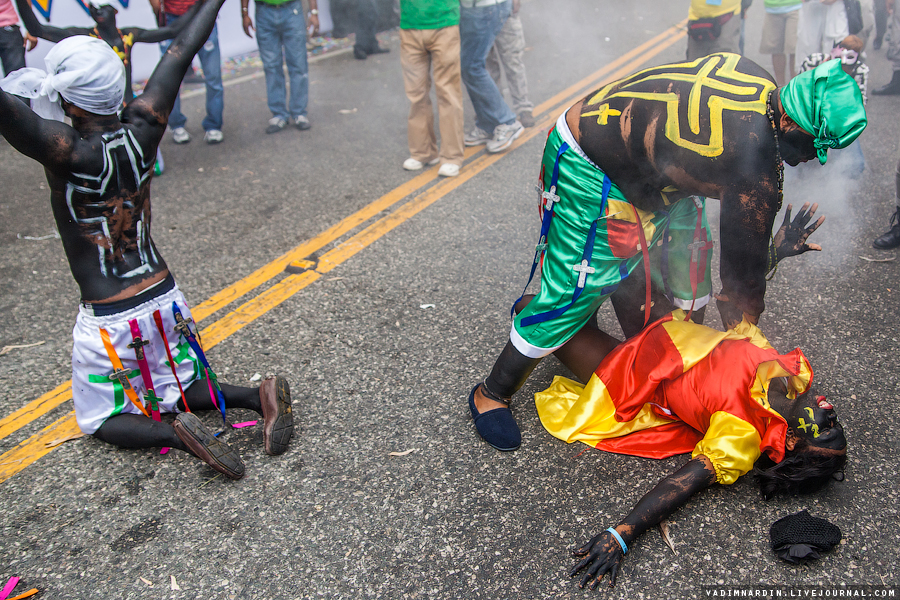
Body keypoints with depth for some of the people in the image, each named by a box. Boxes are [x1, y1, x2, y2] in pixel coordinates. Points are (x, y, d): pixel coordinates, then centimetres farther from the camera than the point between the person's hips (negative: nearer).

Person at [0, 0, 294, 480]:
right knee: (182, 389, 25)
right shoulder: (141, 130, -8)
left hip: (108, 320, -5)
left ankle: (175, 435, -12)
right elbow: (182, 52, 2)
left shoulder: (67, 151, -21)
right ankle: (258, 397, -3)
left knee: (101, 420, 17)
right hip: (165, 299, 5)